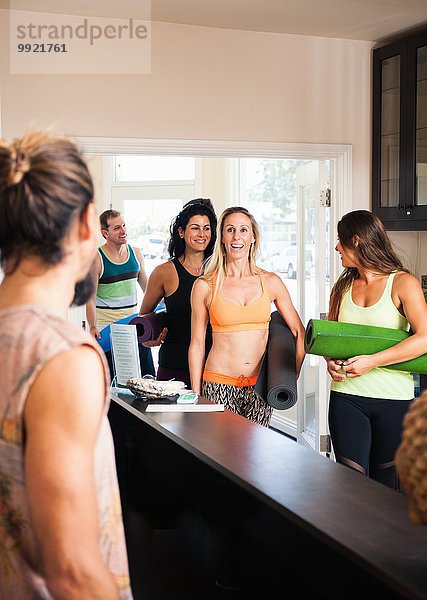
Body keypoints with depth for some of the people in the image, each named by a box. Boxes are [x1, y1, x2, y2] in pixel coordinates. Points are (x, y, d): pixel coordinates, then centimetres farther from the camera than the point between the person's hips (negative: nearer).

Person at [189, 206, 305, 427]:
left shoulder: (271, 282, 4)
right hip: (219, 383, -2)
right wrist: (196, 396, 3)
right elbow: (197, 344, 4)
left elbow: (299, 333, 11)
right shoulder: (205, 286, -1)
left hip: (259, 384, 2)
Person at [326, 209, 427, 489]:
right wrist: (330, 360, -4)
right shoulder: (343, 285, 10)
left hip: (394, 399, -3)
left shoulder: (403, 283, -5)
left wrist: (372, 361, -20)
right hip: (346, 396, 3)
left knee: (384, 485, 8)